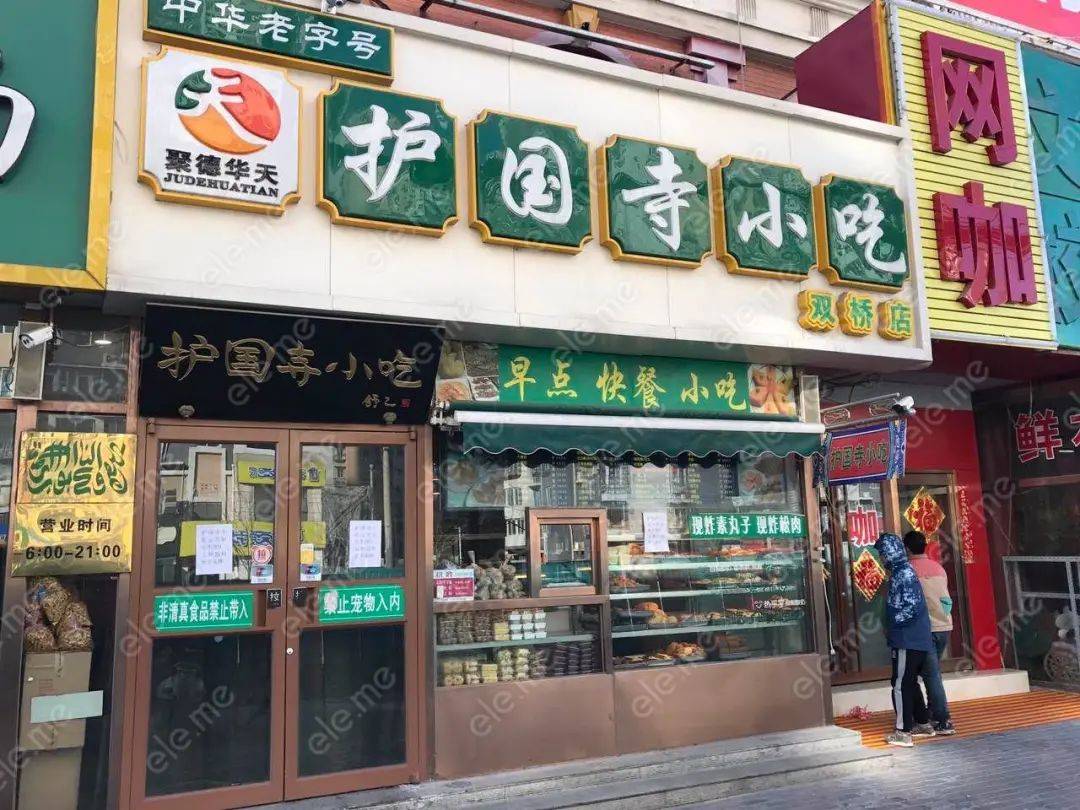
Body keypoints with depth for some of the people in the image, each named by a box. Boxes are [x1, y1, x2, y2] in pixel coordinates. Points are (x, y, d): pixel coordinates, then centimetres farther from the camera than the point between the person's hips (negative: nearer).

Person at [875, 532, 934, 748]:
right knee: (910, 683, 19)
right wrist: (891, 627, 13)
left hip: (908, 640, -10)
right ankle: (923, 722, 29)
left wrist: (891, 625, -13)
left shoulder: (903, 574, -17)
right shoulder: (901, 571, 13)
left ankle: (903, 732, 1)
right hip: (913, 639, 10)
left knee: (901, 685, -4)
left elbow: (911, 607, -23)